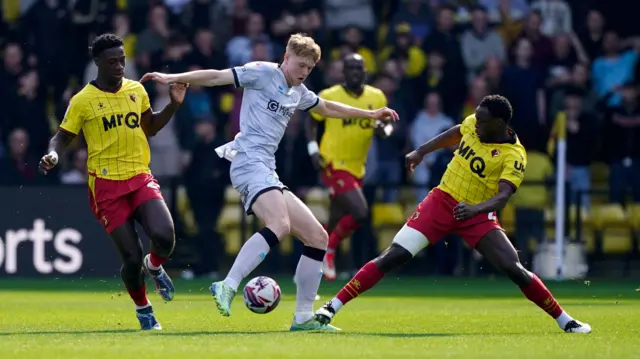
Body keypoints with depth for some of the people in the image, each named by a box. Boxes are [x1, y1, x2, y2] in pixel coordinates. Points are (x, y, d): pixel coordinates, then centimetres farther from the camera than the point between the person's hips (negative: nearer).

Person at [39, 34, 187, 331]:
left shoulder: (136, 90, 8)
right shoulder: (83, 101, -5)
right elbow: (62, 137, 2)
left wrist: (173, 105, 9)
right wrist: (53, 154, -19)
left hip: (141, 178, 3)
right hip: (107, 184, -3)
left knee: (164, 237, -21)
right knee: (132, 258, -7)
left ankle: (154, 266, 16)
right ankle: (143, 309, 22)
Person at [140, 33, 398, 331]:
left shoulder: (298, 93, 23)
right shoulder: (263, 73, 0)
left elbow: (328, 108, 41)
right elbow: (217, 77, -6)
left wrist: (370, 114, 46)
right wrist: (172, 79, -13)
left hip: (267, 173, 10)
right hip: (250, 163, -10)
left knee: (317, 237, 7)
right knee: (280, 225, -34)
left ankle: (303, 317, 9)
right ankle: (227, 287, -41)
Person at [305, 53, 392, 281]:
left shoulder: (377, 98, 4)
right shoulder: (329, 97, -7)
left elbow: (388, 125, 13)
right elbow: (311, 123, 4)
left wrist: (384, 129, -10)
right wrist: (313, 149, -11)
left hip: (357, 168, 6)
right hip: (334, 166, -6)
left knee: (335, 225, 12)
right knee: (360, 213, -22)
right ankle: (329, 251, 1)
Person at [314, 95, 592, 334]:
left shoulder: (514, 156, -18)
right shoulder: (472, 124, -4)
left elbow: (503, 196, -30)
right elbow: (453, 135, 20)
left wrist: (475, 208, -48)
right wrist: (421, 151, 25)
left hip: (478, 216, -3)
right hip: (442, 200, 3)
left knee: (515, 270, -16)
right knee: (394, 256, -11)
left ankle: (563, 320, 3)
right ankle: (332, 307, -9)